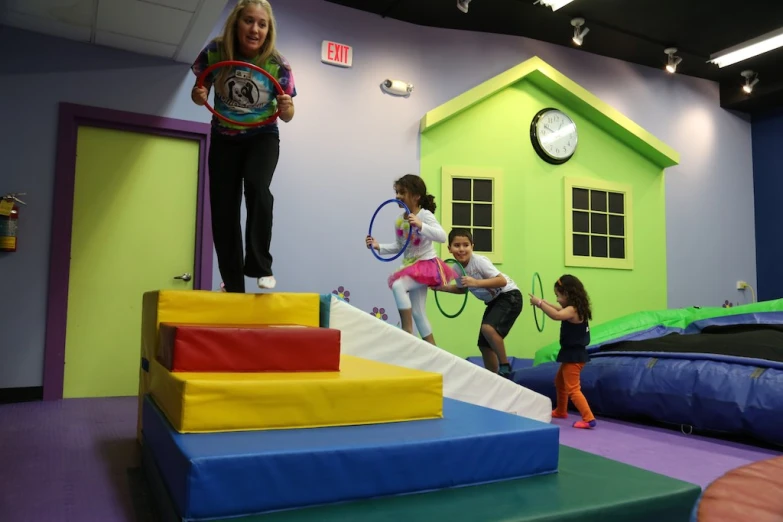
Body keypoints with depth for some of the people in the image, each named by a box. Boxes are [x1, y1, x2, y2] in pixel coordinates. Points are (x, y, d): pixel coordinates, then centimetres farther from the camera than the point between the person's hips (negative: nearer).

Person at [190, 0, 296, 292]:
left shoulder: (278, 65, -17)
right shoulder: (214, 51, -15)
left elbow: (287, 116, -6)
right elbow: (199, 92, 0)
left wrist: (286, 108, -28)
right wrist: (198, 95, -22)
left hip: (262, 137, -2)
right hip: (224, 139, 2)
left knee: (256, 186, -31)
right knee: (223, 209, -2)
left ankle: (260, 265, -16)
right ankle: (233, 285, 11)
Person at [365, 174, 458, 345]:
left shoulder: (425, 215, -15)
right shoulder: (399, 220, 4)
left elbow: (442, 237, -28)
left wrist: (420, 226, -40)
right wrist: (378, 246, 1)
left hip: (427, 264, -8)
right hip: (411, 267, 8)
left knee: (397, 285, -30)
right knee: (418, 313, 8)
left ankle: (407, 331, -21)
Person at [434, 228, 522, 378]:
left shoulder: (479, 261, -25)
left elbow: (502, 281, -31)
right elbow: (463, 289, 15)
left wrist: (476, 282, -40)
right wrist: (442, 288, 0)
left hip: (510, 296, -8)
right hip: (494, 301, 8)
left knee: (488, 328, -30)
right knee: (484, 345, 7)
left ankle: (505, 366, -11)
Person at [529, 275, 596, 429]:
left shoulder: (573, 310, -23)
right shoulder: (574, 309, 7)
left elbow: (556, 315, -42)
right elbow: (559, 310, 27)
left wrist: (539, 303, -36)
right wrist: (543, 303, 20)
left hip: (574, 355, -11)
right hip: (572, 354, 11)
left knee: (572, 389, -7)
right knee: (560, 382, 27)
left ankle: (589, 418, -9)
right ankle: (561, 411, 41)